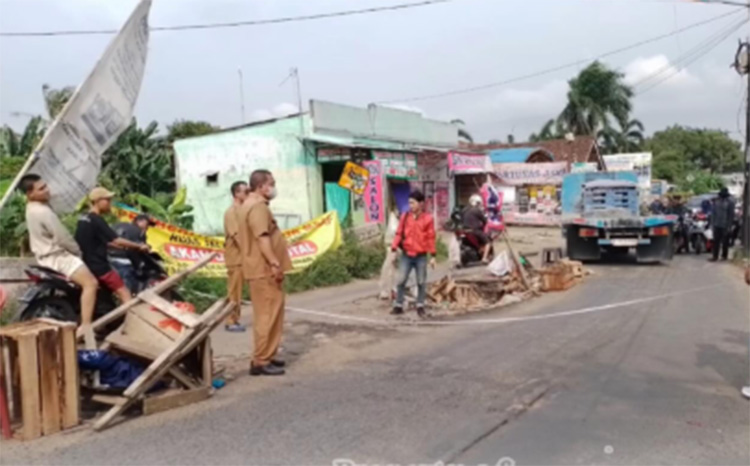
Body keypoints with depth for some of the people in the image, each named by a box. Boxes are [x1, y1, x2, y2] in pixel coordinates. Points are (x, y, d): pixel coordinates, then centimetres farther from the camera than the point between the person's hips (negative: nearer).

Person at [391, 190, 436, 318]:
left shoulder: (428, 218, -3)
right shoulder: (405, 216, 2)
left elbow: (431, 238, -1)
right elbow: (399, 233, 3)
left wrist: (433, 256, -1)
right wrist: (394, 250, -4)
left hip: (421, 256, -1)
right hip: (406, 255, 1)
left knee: (421, 282, 6)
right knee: (401, 281, 0)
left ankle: (420, 307, 19)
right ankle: (398, 306, 10)